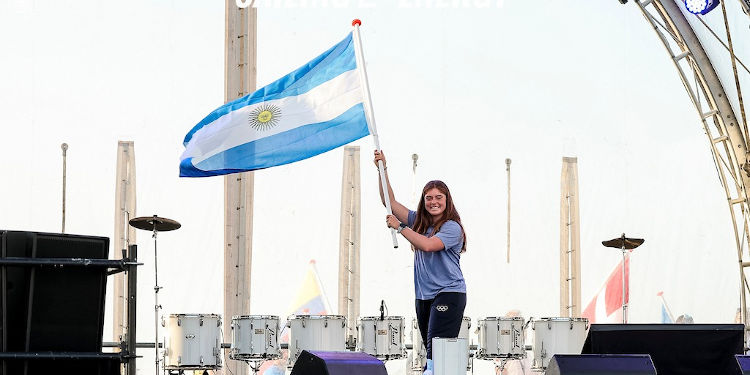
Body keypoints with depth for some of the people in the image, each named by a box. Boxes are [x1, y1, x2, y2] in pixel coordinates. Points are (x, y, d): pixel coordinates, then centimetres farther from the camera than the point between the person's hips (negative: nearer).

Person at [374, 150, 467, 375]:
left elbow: (428, 244, -22)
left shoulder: (452, 227, -7)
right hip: (423, 296, 7)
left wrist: (399, 227, -14)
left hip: (449, 294, -7)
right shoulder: (419, 222, 12)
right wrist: (383, 170, 5)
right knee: (435, 352, 8)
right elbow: (389, 202, 13)